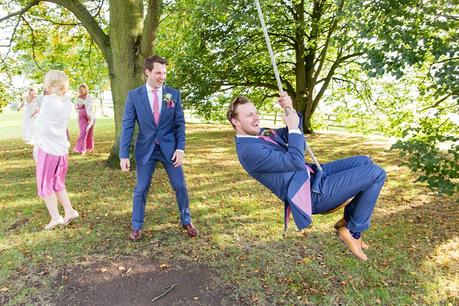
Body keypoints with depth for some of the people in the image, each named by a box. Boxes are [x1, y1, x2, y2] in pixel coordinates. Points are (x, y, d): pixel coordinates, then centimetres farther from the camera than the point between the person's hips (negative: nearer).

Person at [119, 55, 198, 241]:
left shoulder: (173, 94, -1)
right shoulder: (134, 95, -4)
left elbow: (180, 123, 1)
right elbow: (127, 126, -4)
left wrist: (180, 148, -9)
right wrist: (124, 155, -9)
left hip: (169, 147, 1)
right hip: (145, 149, -1)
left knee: (180, 186, 6)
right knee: (141, 189, 6)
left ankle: (186, 221, 27)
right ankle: (137, 227, 25)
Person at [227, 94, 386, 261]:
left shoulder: (257, 133, 8)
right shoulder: (249, 150, -24)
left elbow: (289, 135, 13)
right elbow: (295, 162, -25)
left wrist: (291, 110, -5)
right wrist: (293, 127, -17)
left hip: (312, 174, 10)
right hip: (313, 192, -10)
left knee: (365, 162, 16)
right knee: (376, 174, -8)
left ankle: (347, 219, 17)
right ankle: (353, 232, 5)